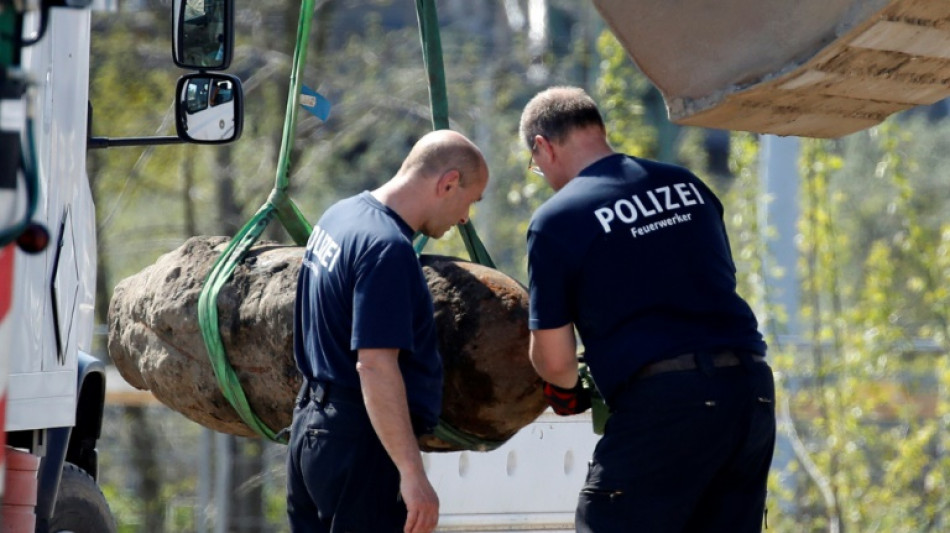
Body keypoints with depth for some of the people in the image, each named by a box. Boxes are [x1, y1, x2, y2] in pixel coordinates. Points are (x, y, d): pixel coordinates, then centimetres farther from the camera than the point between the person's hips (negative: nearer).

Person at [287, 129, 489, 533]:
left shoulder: (340, 216, 11)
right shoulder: (387, 248, -20)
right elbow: (375, 366, -26)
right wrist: (412, 473, -26)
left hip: (312, 429, 10)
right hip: (360, 440, -10)